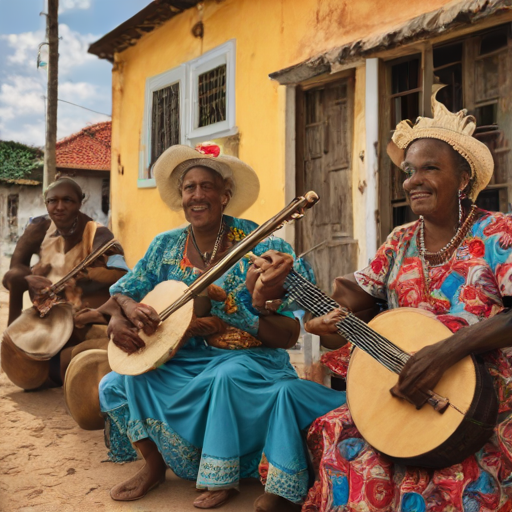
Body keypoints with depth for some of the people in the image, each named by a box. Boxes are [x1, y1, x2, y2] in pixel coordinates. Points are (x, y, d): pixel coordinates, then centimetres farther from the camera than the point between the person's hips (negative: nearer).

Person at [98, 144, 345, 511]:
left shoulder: (258, 247, -12)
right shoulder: (166, 246, 3)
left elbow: (288, 335, -14)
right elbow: (121, 292, 9)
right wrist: (126, 310, -14)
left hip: (247, 359, -5)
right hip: (179, 360, 5)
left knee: (226, 377, -36)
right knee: (117, 384, -10)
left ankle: (223, 479, -12)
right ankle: (154, 465, 12)